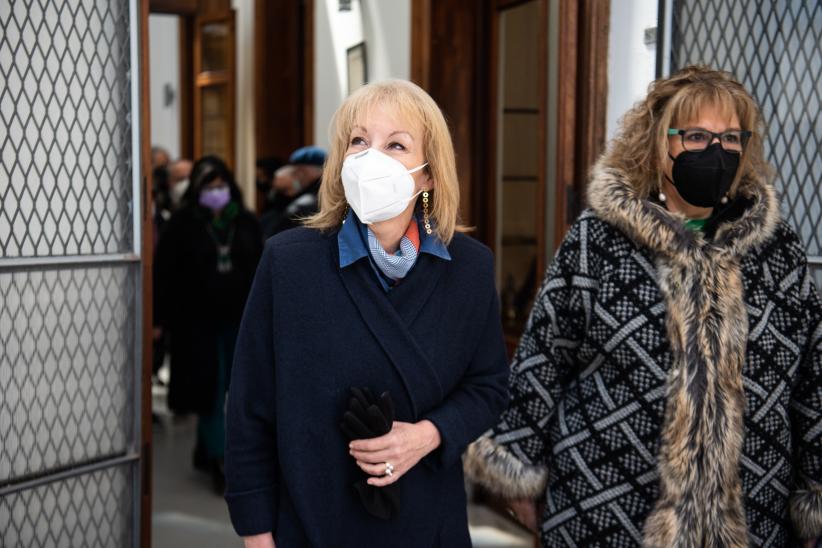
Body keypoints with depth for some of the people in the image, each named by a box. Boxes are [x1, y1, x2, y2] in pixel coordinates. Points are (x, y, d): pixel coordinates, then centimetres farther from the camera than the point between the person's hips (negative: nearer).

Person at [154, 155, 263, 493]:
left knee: (235, 389, 8)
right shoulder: (183, 225, -4)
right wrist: (167, 321, -11)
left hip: (239, 319, 3)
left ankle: (208, 452, 26)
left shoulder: (246, 223, 6)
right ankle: (218, 462, 7)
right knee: (211, 388, -1)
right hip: (199, 322, -3)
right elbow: (166, 276, -6)